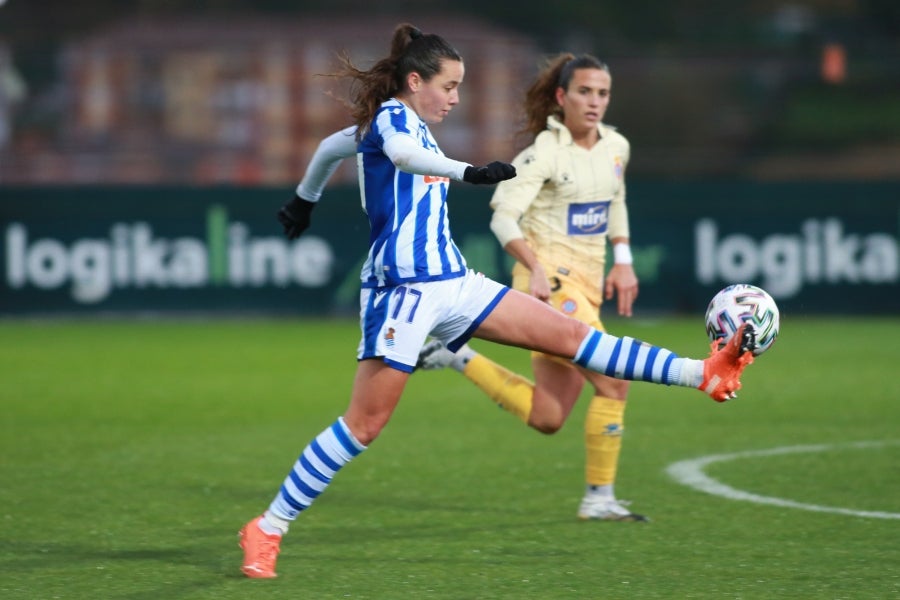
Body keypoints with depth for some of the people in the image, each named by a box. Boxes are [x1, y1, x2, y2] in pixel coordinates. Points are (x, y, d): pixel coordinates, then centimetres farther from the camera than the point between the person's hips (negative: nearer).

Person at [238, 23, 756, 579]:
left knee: (570, 333, 2)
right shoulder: (392, 116, -8)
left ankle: (707, 375, -2)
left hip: (452, 283, 9)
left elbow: (332, 147, 37)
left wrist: (305, 199, 55)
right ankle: (267, 530, -2)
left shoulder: (408, 124, 19)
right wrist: (469, 172, -50)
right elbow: (400, 153, -35)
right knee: (364, 425, -10)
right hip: (403, 288, -9)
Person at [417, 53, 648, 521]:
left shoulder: (616, 147, 9)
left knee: (546, 418, 7)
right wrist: (537, 268, -31)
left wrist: (622, 260, 14)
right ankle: (599, 497, -6)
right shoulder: (544, 153, -13)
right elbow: (503, 217, -18)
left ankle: (459, 356, 21)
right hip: (549, 284, -8)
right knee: (614, 383, -17)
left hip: (586, 285, 8)